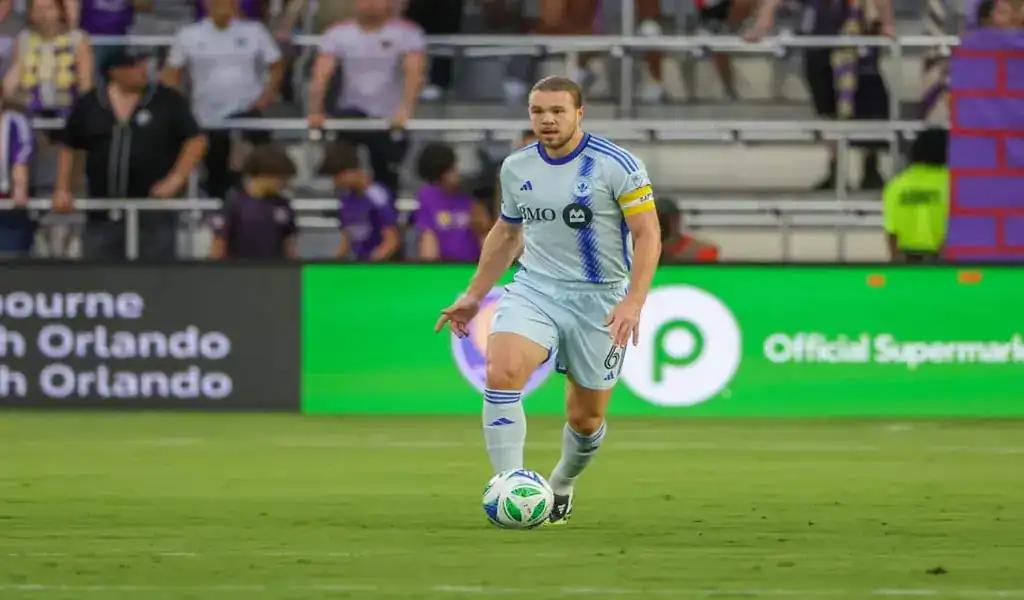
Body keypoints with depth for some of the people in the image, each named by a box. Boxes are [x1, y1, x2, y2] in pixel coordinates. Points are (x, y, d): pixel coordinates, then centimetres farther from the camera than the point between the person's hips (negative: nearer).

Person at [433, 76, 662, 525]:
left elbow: (647, 235, -10)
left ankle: (560, 489, 37)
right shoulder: (516, 168, 5)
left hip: (599, 300, -3)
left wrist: (632, 302, -21)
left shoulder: (617, 165, -11)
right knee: (501, 374, -25)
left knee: (586, 417, 6)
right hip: (534, 290, 3)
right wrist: (474, 295, 19)